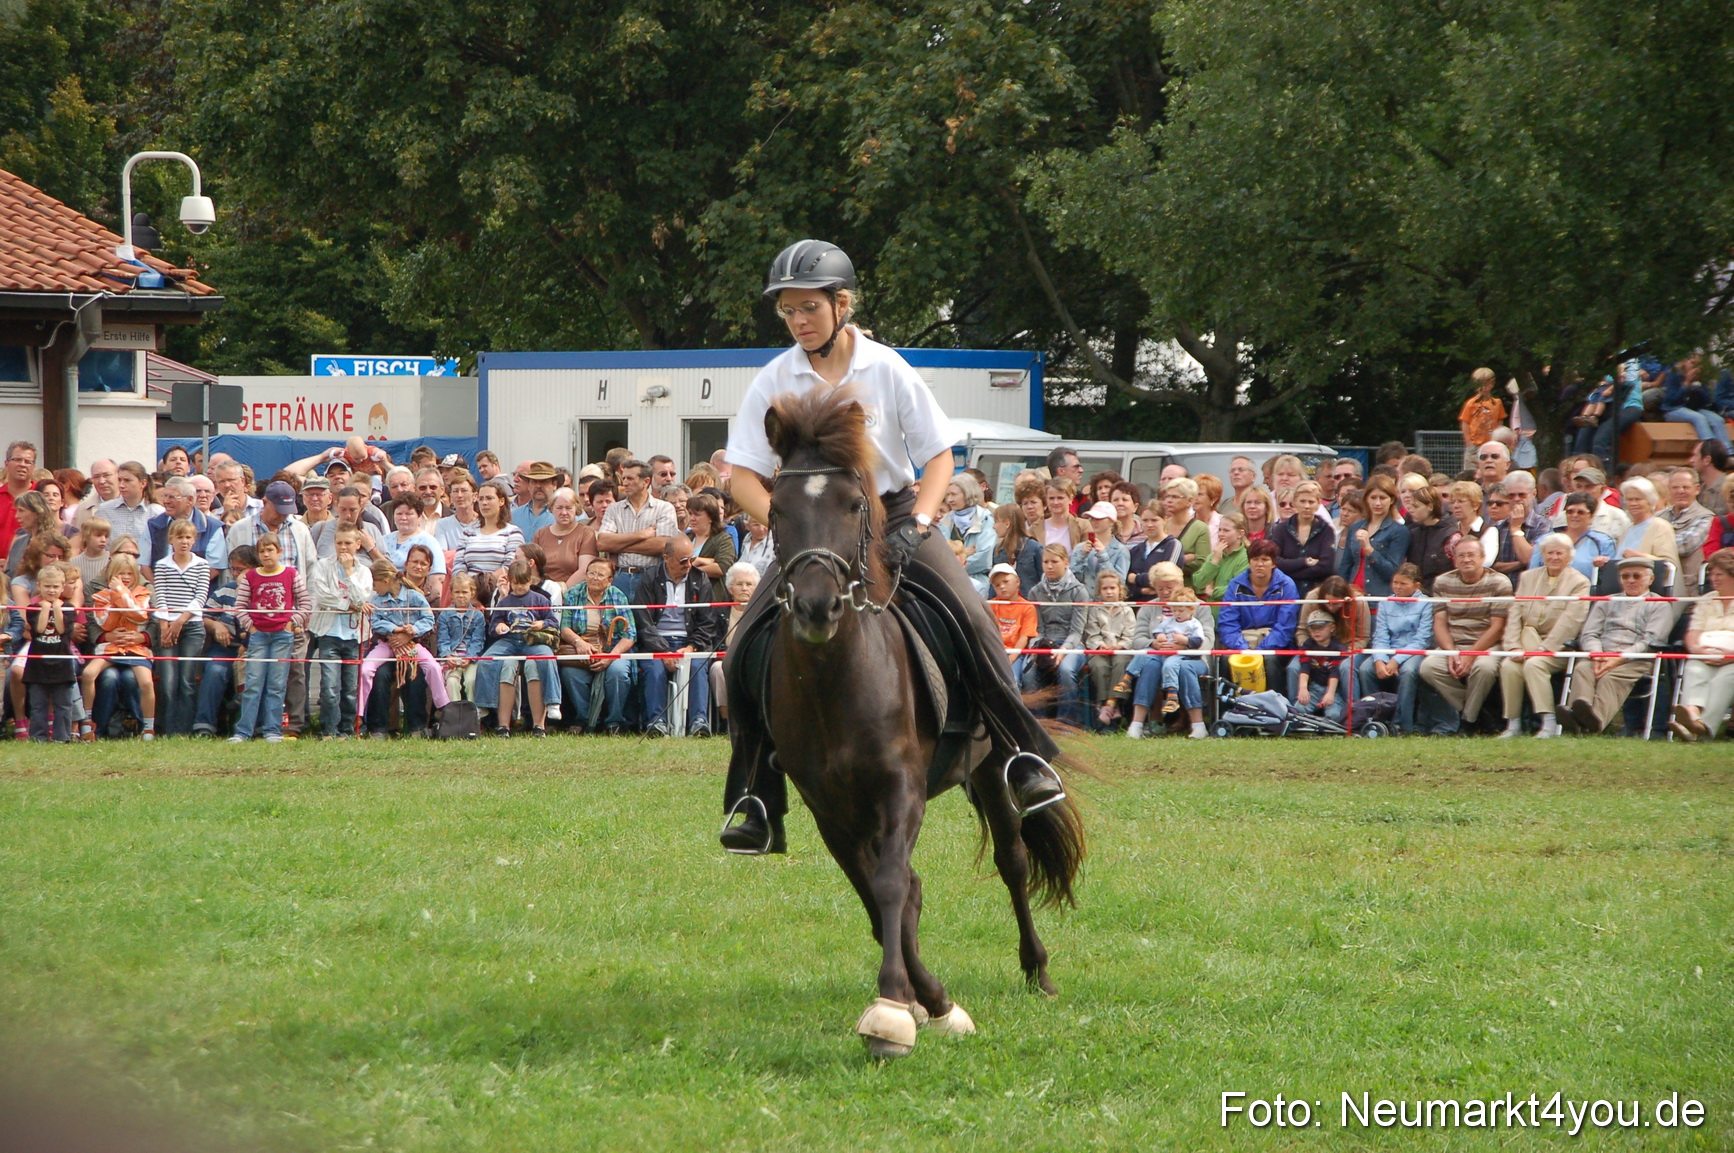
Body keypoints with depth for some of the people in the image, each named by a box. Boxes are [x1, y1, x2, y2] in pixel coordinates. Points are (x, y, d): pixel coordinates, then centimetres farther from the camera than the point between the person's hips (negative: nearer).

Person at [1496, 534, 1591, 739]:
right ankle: (1513, 724, -21)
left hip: (1559, 646, -4)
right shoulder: (1528, 578, 17)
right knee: (1508, 665, -26)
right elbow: (1515, 614, 8)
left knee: (1534, 664, -33)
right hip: (1528, 642, 4)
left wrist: (1543, 649, -19)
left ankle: (1549, 724, -34)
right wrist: (1514, 646, -8)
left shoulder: (1579, 583, 1)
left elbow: (1570, 621, -11)